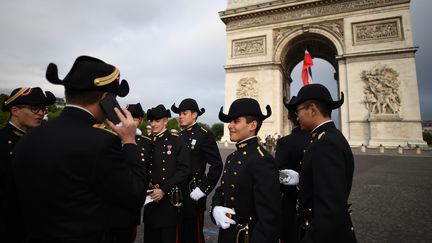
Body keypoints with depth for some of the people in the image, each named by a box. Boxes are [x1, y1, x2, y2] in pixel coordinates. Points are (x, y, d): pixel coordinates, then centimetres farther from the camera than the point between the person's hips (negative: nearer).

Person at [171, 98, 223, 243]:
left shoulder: (205, 136, -11)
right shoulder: (179, 136, 9)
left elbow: (216, 165, -15)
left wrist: (203, 190, -17)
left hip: (192, 193, -6)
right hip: (176, 192, 6)